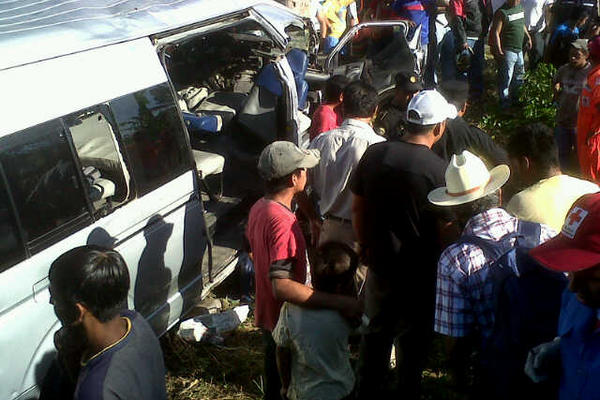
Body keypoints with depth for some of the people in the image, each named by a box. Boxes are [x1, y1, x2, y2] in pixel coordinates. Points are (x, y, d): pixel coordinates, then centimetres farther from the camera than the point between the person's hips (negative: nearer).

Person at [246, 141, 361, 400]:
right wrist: (340, 303, -39)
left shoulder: (259, 208, -3)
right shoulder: (283, 222, -32)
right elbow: (282, 287, -39)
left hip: (266, 315, 8)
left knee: (275, 379, 27)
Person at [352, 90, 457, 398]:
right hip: (418, 271, -4)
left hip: (379, 265, 4)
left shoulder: (373, 154, -6)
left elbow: (358, 208, 2)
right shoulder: (438, 169, -20)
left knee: (375, 336, 22)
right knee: (412, 341, 16)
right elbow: (443, 227, -15)